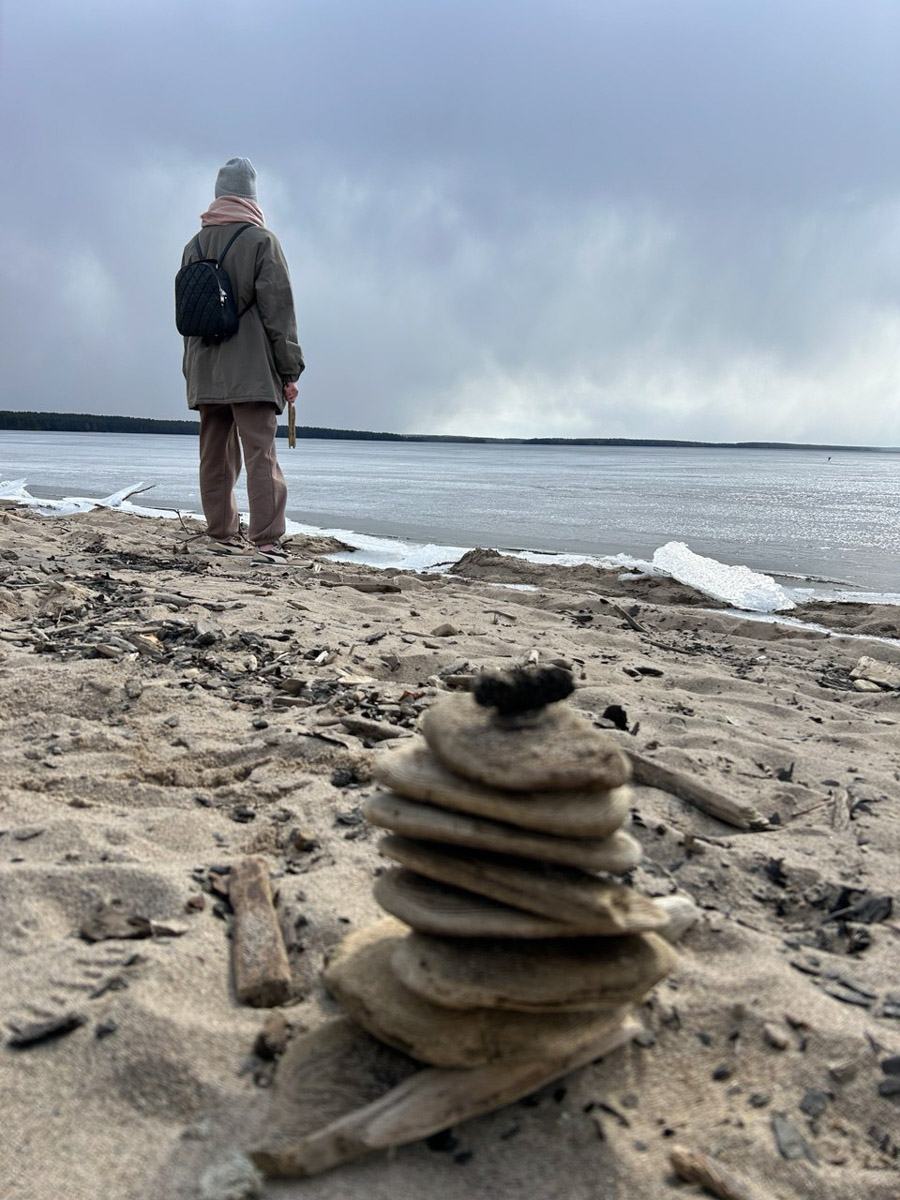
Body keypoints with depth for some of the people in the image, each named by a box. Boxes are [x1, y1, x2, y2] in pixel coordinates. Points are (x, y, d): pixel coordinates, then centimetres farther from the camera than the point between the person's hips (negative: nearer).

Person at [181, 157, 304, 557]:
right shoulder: (261, 239, -2)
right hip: (251, 371, -5)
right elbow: (278, 309, -7)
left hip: (205, 372, 6)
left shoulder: (194, 245, 15)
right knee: (261, 454, -8)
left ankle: (221, 534, 14)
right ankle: (267, 541, -14)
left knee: (215, 456, 10)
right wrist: (289, 371, -5)